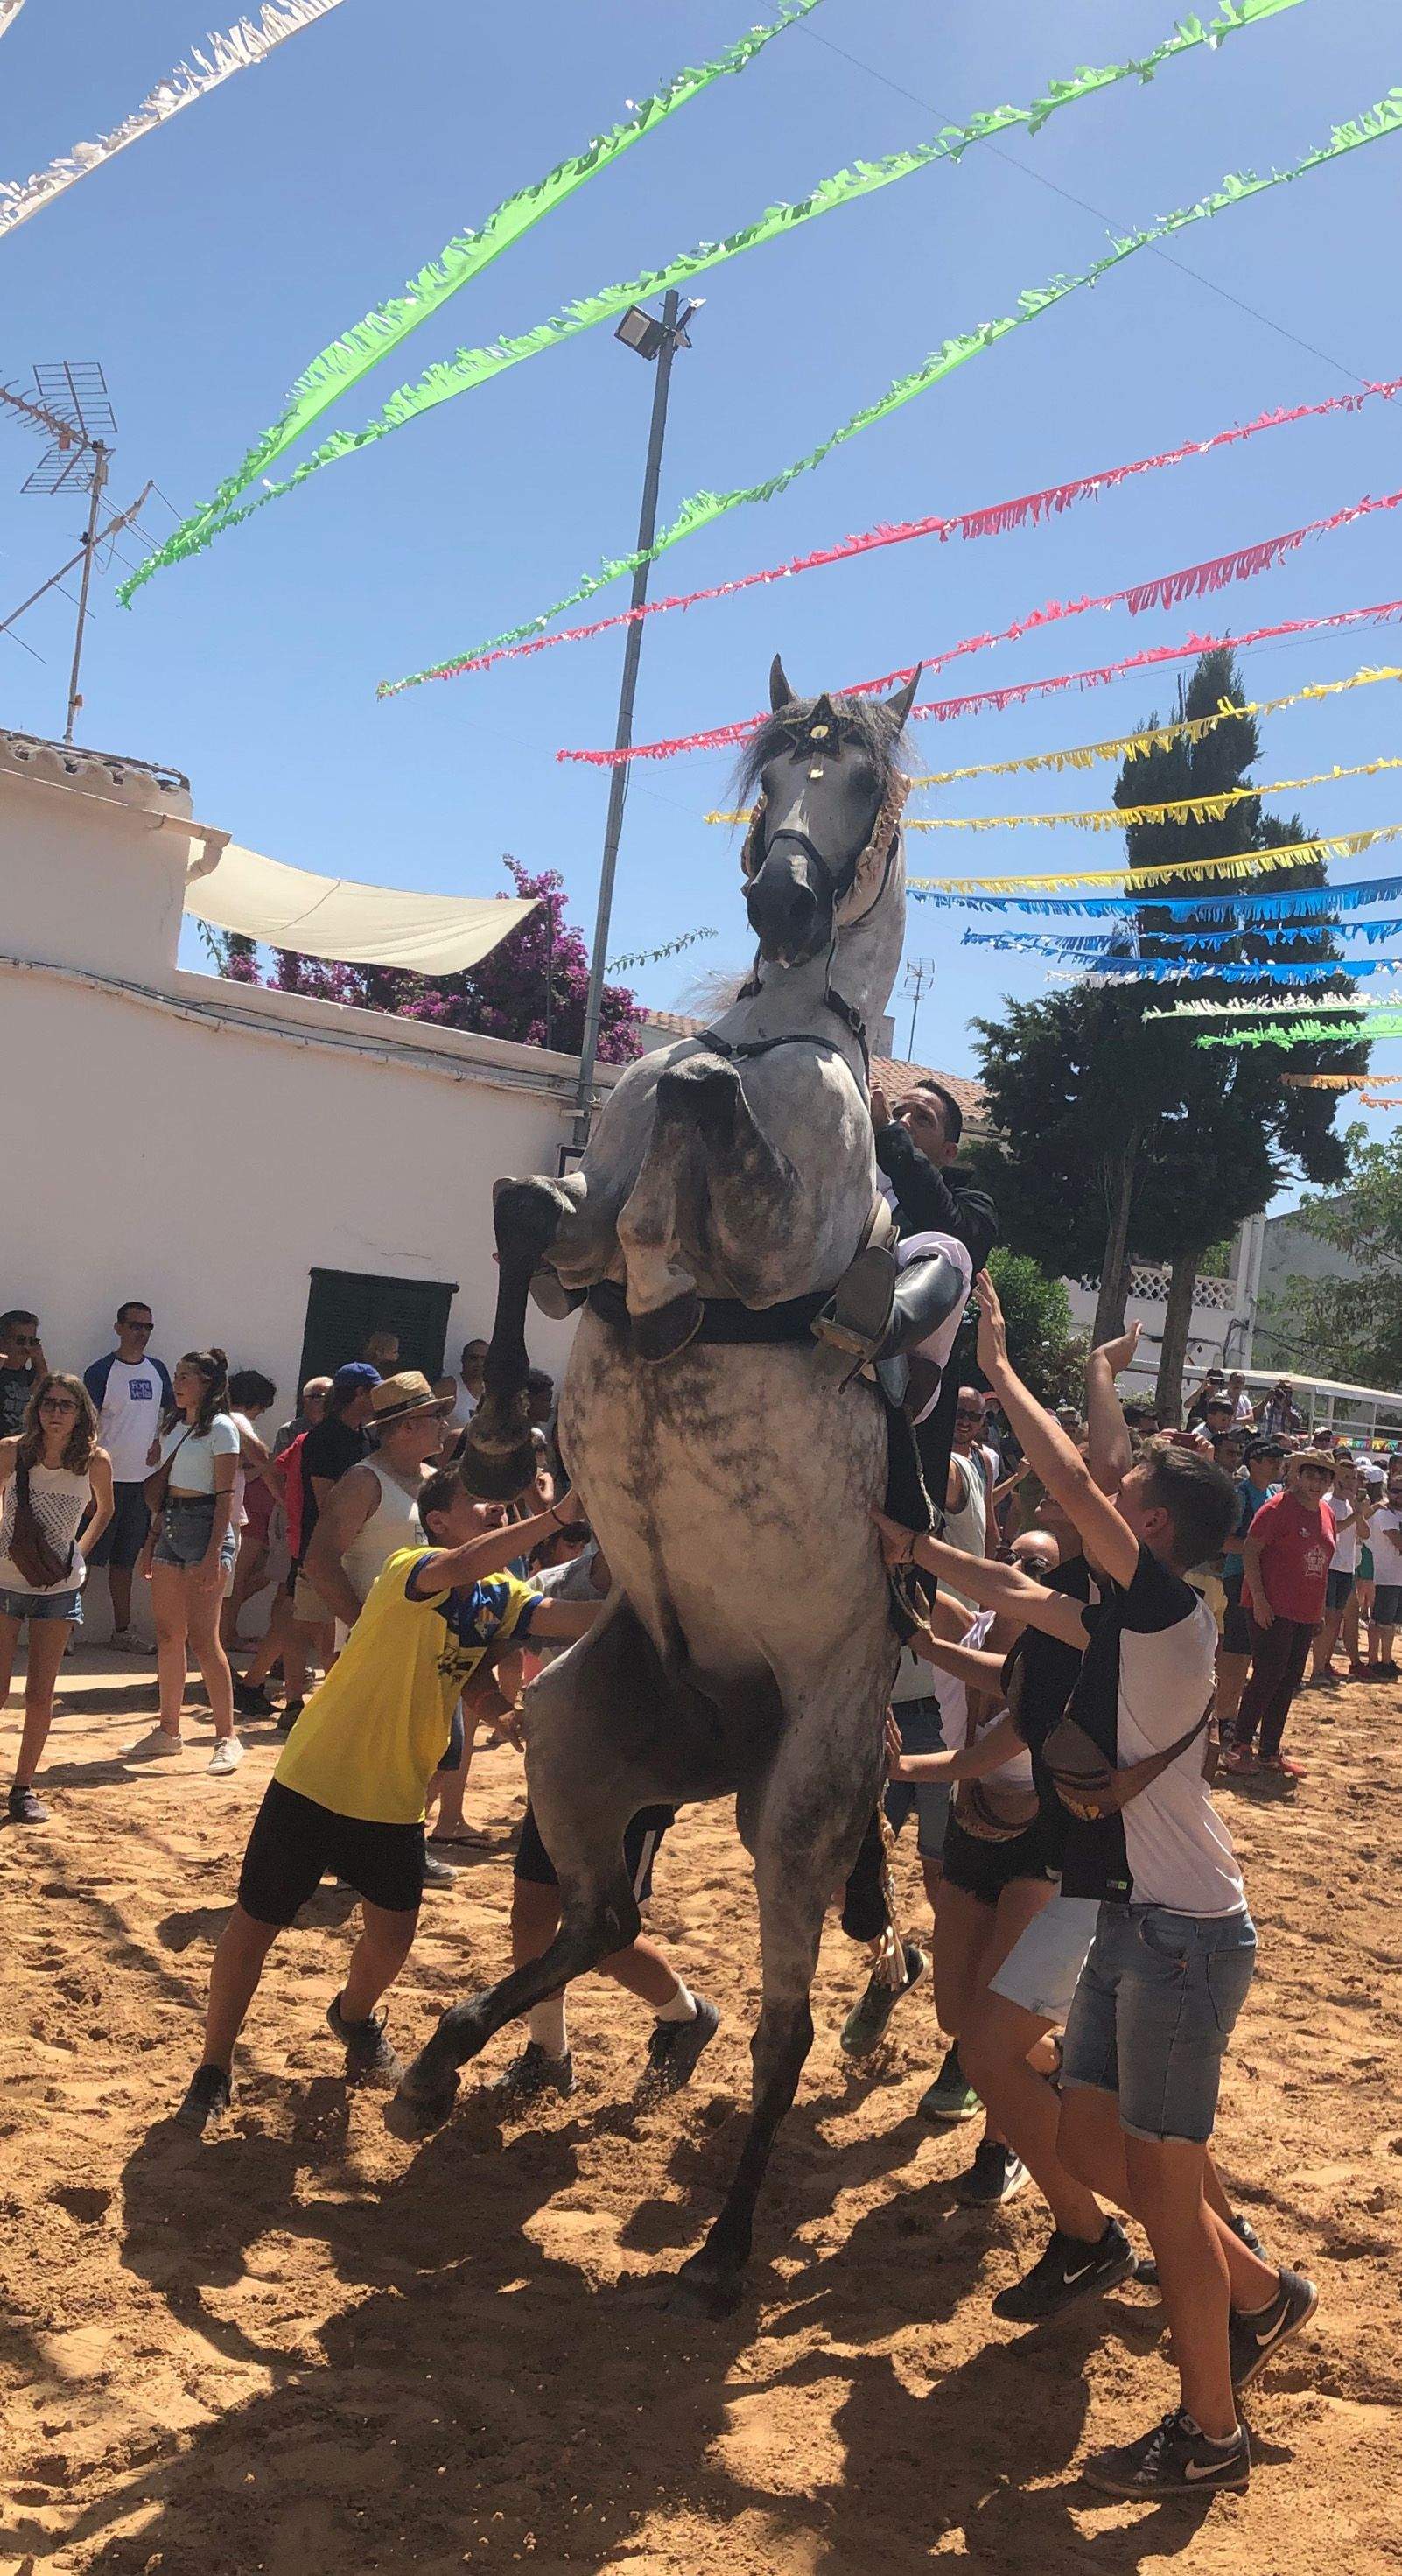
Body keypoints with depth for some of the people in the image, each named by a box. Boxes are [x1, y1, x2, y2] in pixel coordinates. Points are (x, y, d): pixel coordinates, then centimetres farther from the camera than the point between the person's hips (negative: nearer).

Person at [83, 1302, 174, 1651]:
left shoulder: (157, 1370, 8)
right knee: (86, 1557, -4)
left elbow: (172, 1412, 20)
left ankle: (122, 1629, 22)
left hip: (143, 1479, 6)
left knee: (125, 1558, 14)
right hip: (107, 1478, -6)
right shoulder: (101, 1371, -8)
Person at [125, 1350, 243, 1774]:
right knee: (168, 1635, 8)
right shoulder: (173, 1426, 16)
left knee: (202, 1637, -10)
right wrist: (151, 1541, 15)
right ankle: (168, 1730, 17)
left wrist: (214, 1553, -19)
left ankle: (227, 1738, -5)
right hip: (170, 1528, 8)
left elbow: (225, 1495, -13)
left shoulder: (220, 1428, -8)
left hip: (205, 1527, -8)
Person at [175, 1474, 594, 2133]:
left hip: (395, 1799, 6)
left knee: (392, 1936, 7)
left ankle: (354, 2015, 41)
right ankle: (214, 2068, 23)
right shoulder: (410, 1567, -19)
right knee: (255, 1924, 3)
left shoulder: (498, 1597, 1)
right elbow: (460, 1566, -41)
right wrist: (553, 1517, -45)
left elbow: (571, 1617, -12)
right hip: (315, 1781, -6)